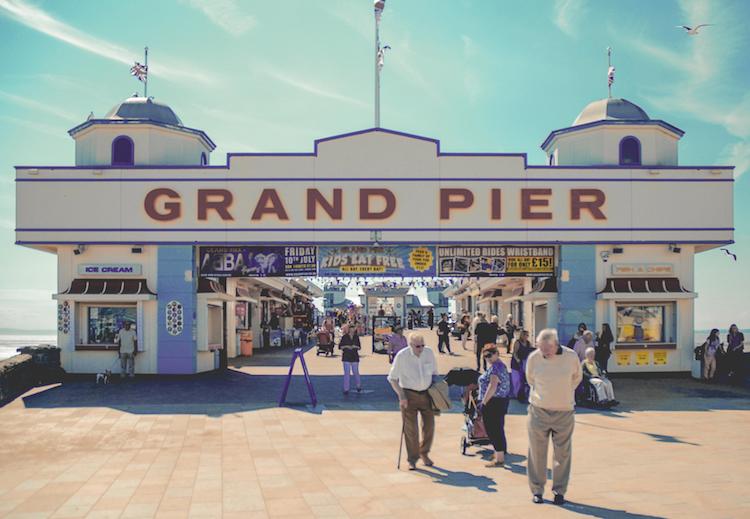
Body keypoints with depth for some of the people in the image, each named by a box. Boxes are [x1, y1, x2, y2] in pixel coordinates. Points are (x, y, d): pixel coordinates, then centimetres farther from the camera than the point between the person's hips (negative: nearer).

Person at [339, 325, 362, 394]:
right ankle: (346, 389, 5)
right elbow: (340, 346, -1)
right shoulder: (344, 337, -1)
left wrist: (355, 347, -12)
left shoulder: (356, 337, 5)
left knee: (356, 372, 7)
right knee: (346, 373, -1)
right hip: (346, 357, -2)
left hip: (355, 357, 2)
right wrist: (346, 347, -16)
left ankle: (358, 386, 28)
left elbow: (359, 347, 8)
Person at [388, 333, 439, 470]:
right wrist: (401, 396, -12)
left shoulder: (429, 353, -2)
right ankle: (412, 459, 12)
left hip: (426, 393, 4)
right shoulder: (402, 356, -12)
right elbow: (392, 378, -5)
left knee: (429, 425, 7)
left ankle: (424, 453, 29)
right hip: (409, 394, -3)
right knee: (410, 428, -2)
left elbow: (434, 372, 15)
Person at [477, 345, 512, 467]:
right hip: (501, 401, 11)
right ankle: (499, 454, 28)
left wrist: (483, 402, -21)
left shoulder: (495, 367, -17)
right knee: (497, 429, 18)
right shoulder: (501, 365, 16)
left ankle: (500, 459, -1)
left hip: (493, 402, -11)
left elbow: (492, 386, -26)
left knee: (493, 430, -5)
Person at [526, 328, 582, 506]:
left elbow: (577, 377, 11)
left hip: (564, 412, 0)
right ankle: (537, 490, 17)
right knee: (537, 452, 5)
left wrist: (565, 393, 10)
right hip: (539, 411, 0)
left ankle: (559, 491, 19)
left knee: (562, 454, 6)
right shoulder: (533, 358, -9)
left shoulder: (571, 356, -9)